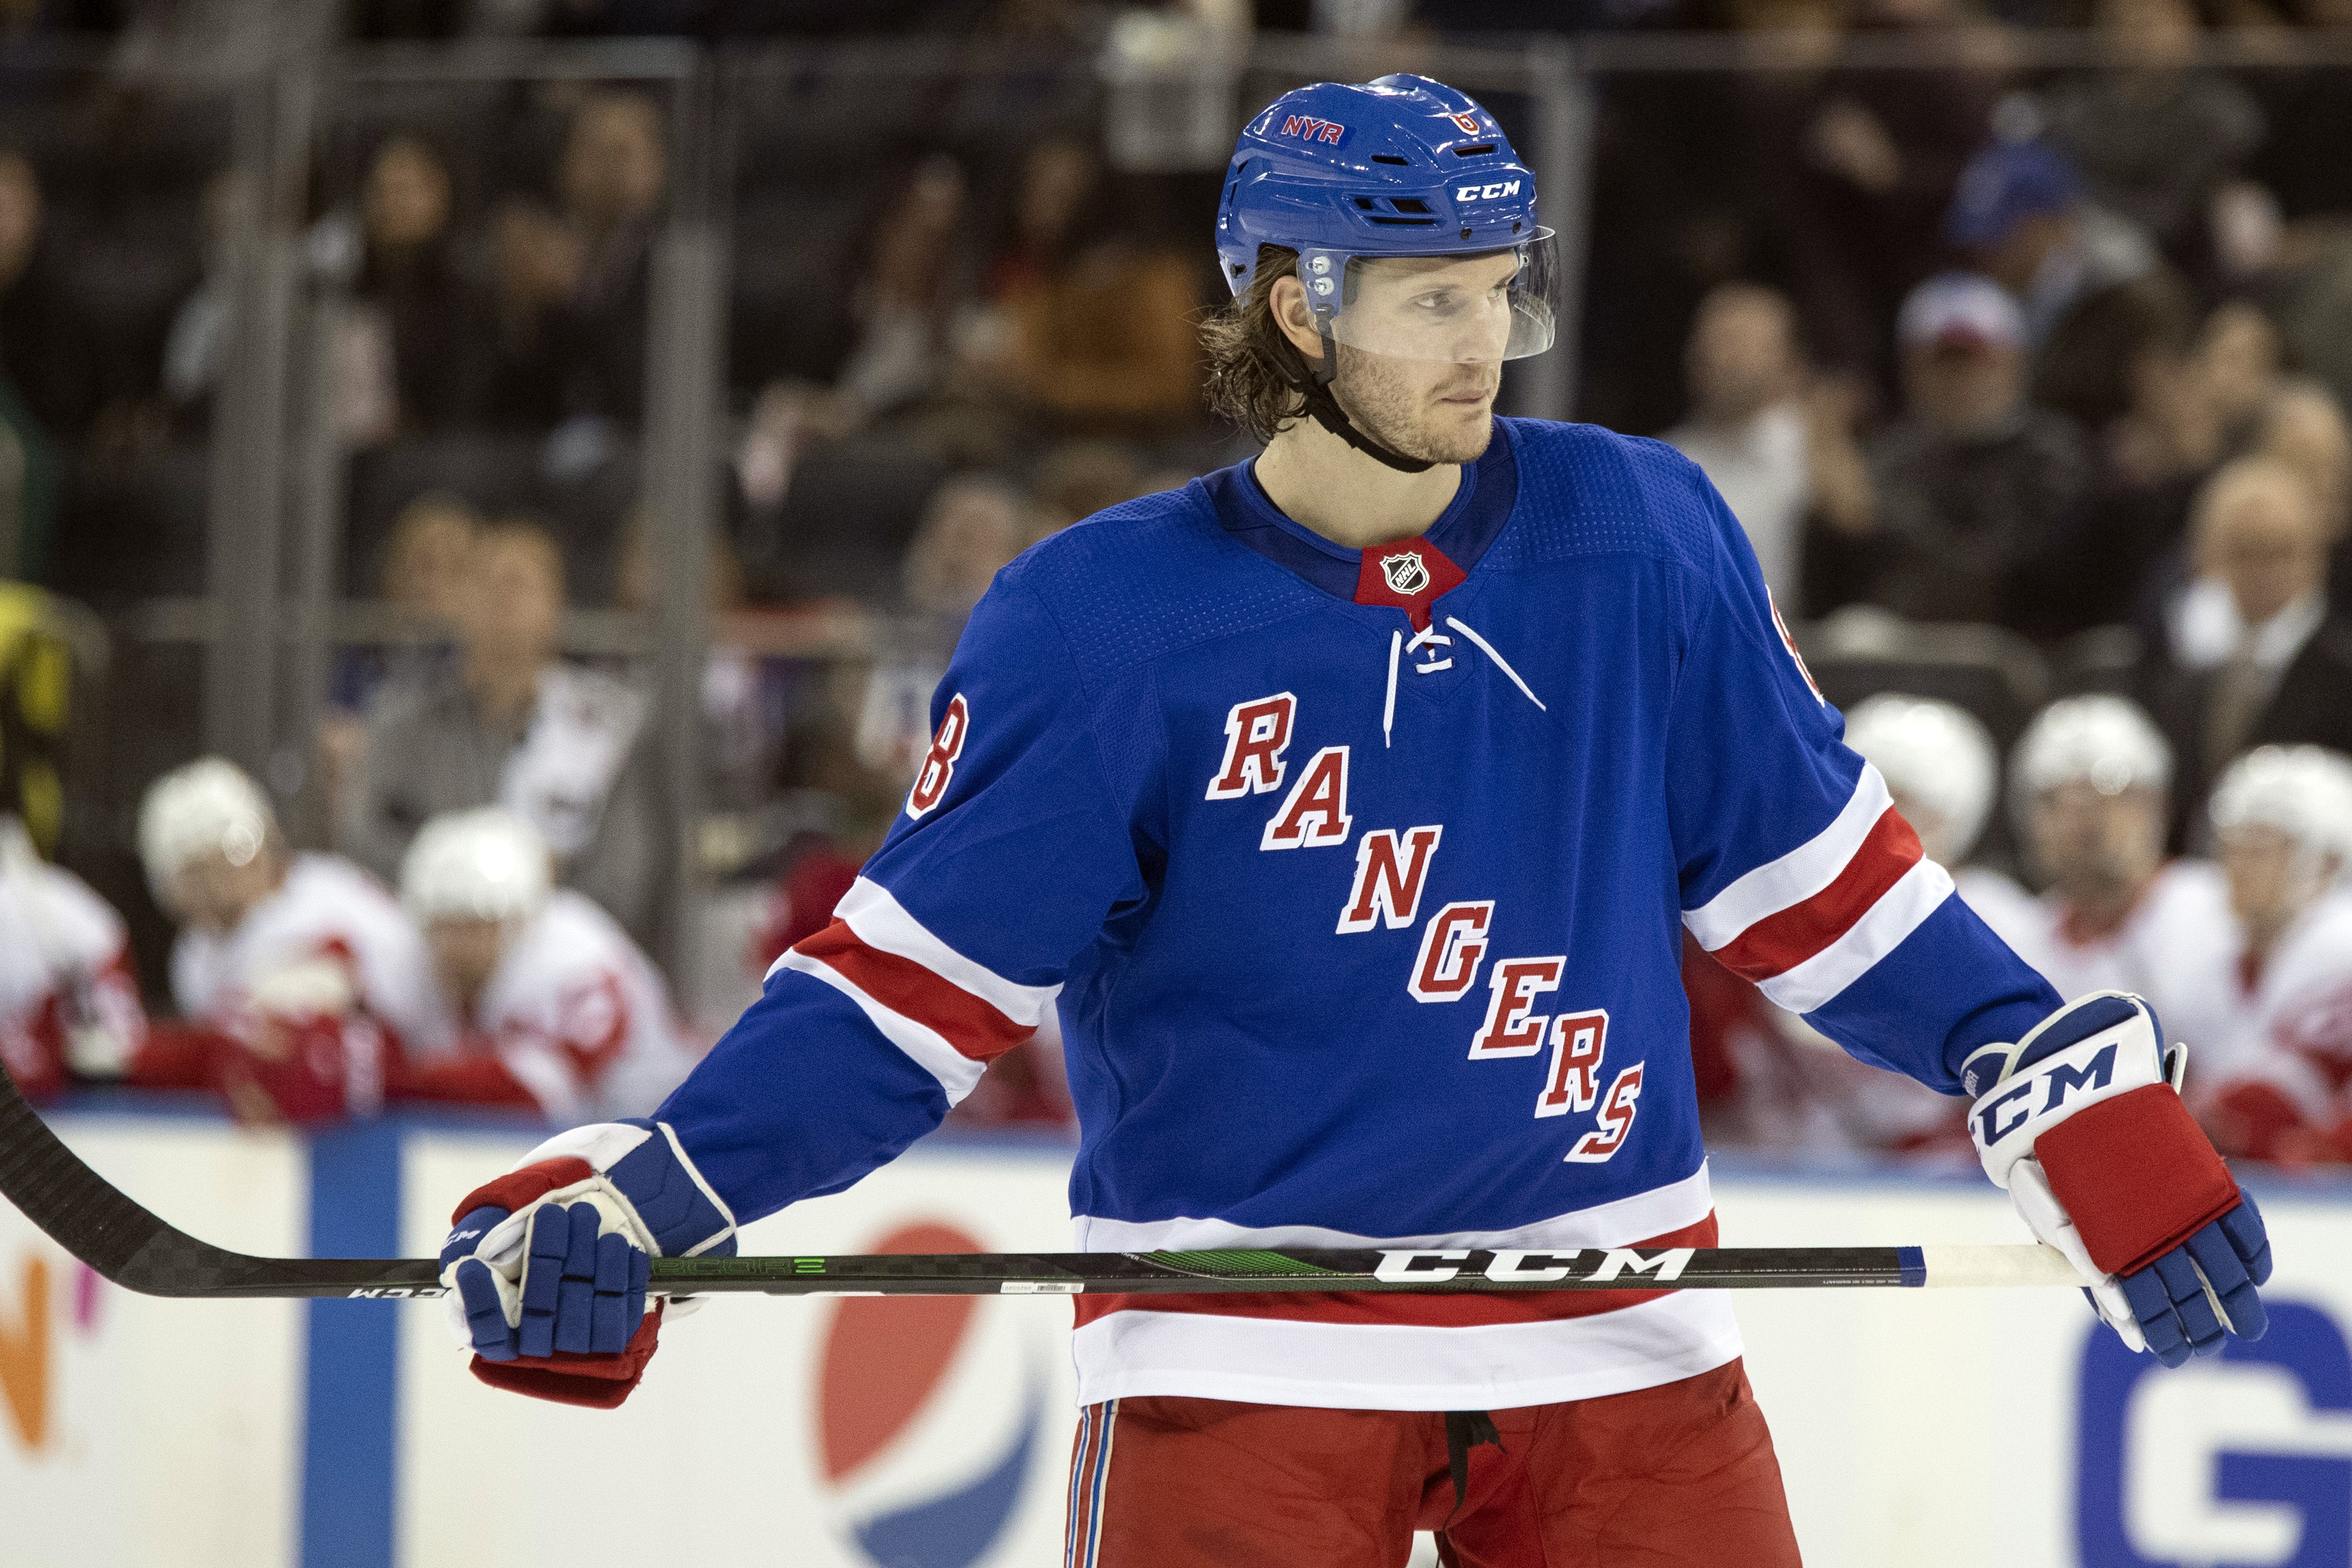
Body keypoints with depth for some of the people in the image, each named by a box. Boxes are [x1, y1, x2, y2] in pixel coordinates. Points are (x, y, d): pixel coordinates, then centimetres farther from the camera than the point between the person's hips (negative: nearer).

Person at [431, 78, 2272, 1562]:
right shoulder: (1106, 620, -7)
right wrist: (644, 1193, -13)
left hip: (1614, 1338, 3)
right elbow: (921, 976, -3)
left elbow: (1813, 873, 9)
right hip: (1239, 1354, -3)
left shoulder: (1639, 541, 0)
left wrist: (2080, 1088, 2)